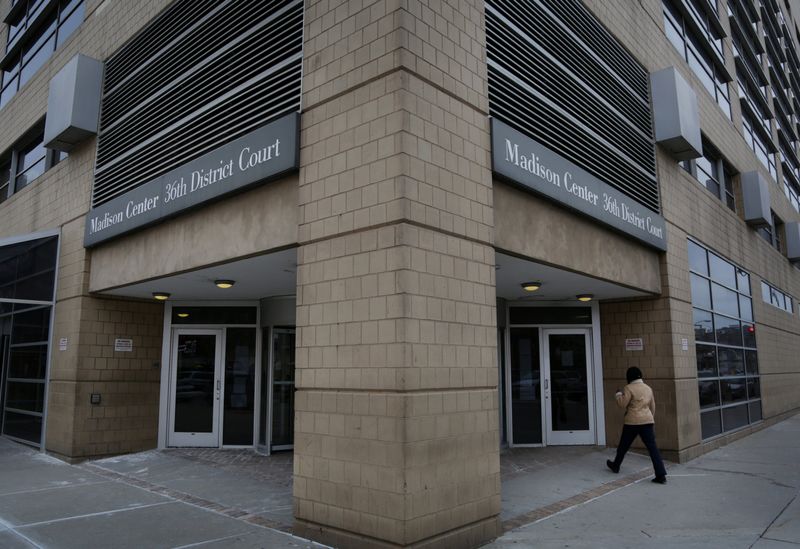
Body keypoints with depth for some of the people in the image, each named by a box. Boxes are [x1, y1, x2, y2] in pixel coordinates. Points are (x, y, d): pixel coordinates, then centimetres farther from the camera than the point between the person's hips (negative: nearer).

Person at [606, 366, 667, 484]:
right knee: (652, 448, -1)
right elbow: (652, 406, 17)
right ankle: (661, 475, -8)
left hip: (633, 422, -4)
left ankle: (616, 465, 32)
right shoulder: (648, 388, 9)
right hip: (648, 421, 4)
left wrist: (618, 394, 5)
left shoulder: (629, 388, -11)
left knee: (624, 445, 14)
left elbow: (622, 404, -12)